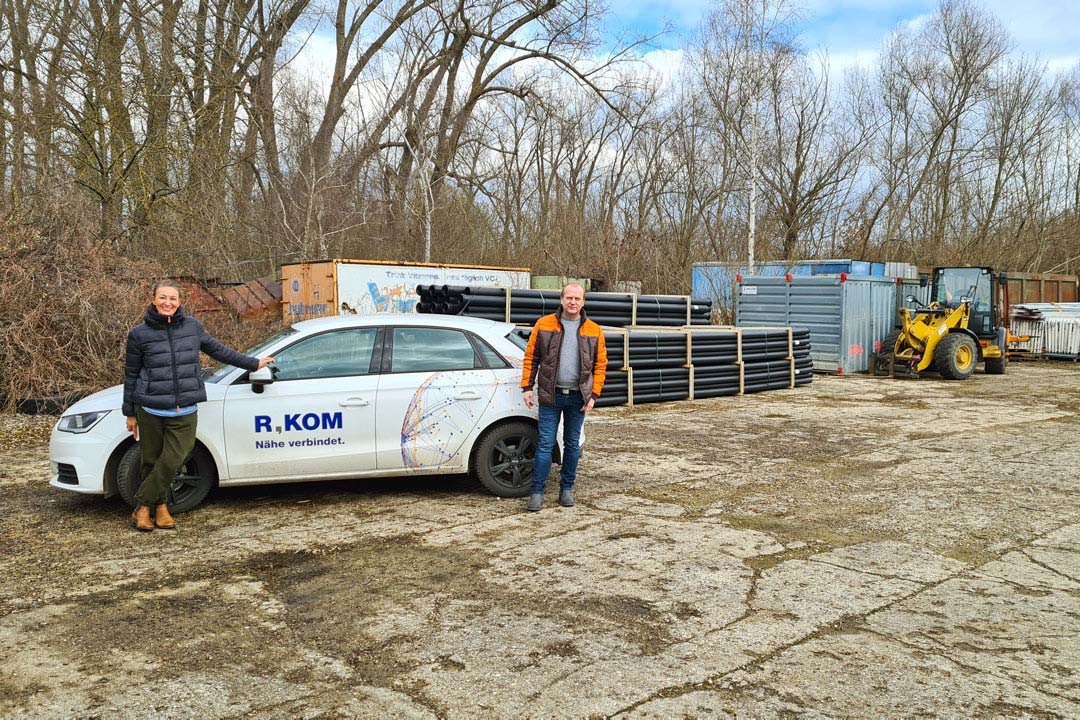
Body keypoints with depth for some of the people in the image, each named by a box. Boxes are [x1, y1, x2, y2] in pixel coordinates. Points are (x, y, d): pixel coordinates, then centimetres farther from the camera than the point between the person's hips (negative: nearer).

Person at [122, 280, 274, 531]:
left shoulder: (192, 326, 7)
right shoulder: (140, 334, 1)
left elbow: (218, 350, 20)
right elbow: (131, 375, 8)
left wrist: (253, 363, 24)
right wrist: (130, 413, 9)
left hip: (185, 411, 1)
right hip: (151, 410, -1)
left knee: (172, 461, -5)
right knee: (152, 462, 5)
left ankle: (143, 507, 13)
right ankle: (160, 506, 24)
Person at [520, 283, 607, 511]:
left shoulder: (594, 330, 5)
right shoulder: (544, 324, 1)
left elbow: (600, 364, 5)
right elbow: (531, 357, 3)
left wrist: (594, 395, -3)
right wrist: (527, 387, -4)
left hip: (578, 397, 2)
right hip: (550, 396, -2)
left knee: (573, 445, 10)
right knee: (545, 444, -2)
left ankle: (567, 489, 23)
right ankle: (537, 492, 3)